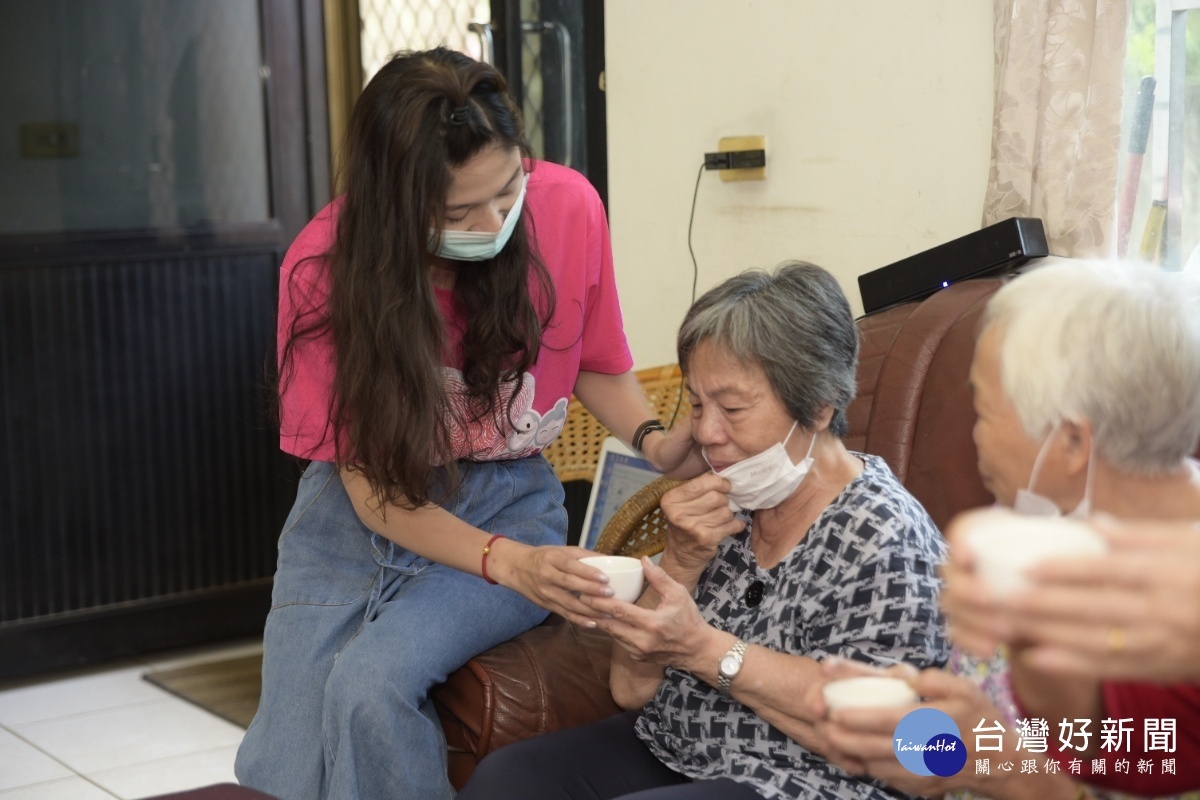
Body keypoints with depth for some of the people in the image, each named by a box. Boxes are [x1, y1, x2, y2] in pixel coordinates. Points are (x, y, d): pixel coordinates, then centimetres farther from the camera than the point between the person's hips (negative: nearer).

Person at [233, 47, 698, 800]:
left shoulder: (568, 207, -17)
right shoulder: (326, 266, -19)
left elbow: (594, 363, 4)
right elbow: (372, 490, -16)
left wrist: (659, 442, -17)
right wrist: (505, 564, -31)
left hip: (506, 500, 0)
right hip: (359, 511, 1)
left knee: (371, 682, -27)